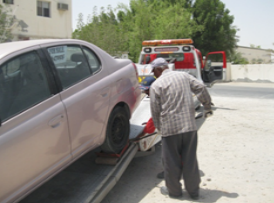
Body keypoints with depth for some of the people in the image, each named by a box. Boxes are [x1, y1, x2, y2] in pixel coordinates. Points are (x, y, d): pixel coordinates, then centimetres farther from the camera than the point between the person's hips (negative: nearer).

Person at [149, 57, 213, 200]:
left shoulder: (156, 85, -3)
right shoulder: (184, 76, 9)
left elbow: (155, 110, -1)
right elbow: (201, 89, 4)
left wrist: (158, 126, 15)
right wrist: (207, 106, 16)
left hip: (170, 128, -4)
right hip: (190, 125, 4)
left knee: (171, 161, 11)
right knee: (190, 159, 14)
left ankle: (173, 190, 26)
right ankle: (193, 191, 25)